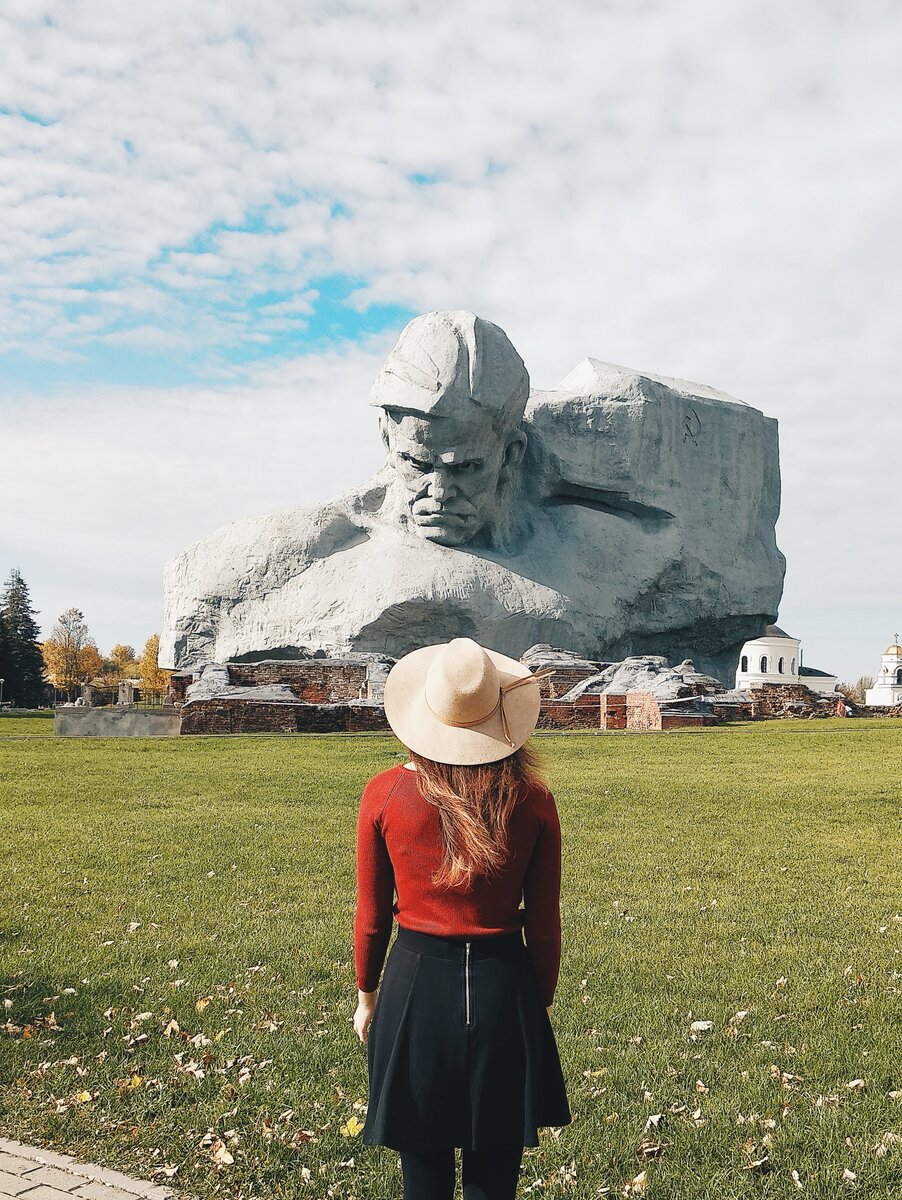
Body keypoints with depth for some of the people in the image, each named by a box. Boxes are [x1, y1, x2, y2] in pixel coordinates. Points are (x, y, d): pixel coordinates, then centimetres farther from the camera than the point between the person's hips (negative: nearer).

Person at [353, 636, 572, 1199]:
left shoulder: (384, 793, -10)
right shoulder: (531, 799, -9)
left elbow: (372, 914, 0)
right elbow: (543, 922, -1)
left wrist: (367, 995, 15)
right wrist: (541, 1003, 14)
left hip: (415, 985, 0)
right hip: (502, 985, 0)